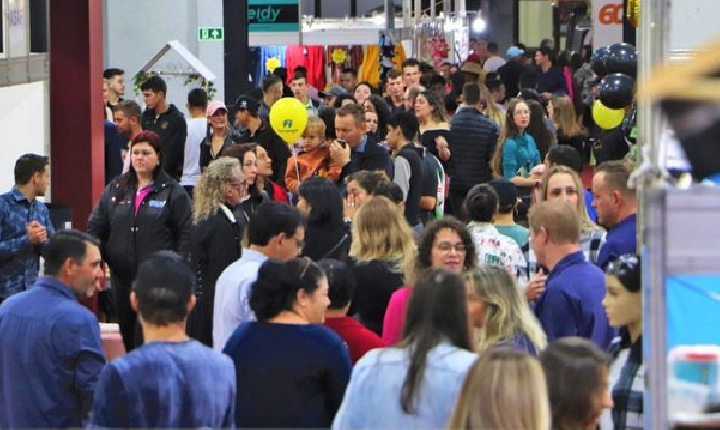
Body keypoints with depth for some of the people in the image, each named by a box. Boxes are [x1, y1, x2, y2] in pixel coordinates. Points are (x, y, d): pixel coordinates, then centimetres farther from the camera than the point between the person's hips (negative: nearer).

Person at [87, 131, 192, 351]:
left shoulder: (172, 192, -1)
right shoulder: (115, 189, 11)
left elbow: (185, 233, -4)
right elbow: (96, 227, 13)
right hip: (122, 276, 5)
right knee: (128, 333, 12)